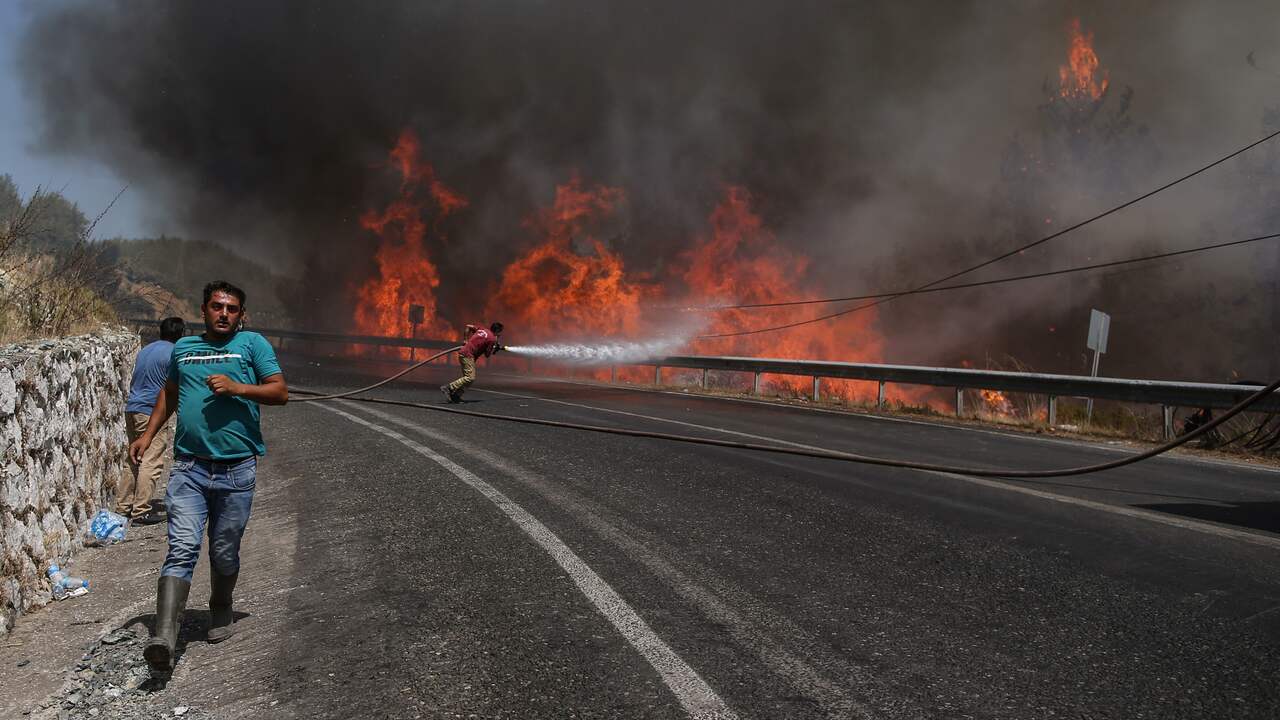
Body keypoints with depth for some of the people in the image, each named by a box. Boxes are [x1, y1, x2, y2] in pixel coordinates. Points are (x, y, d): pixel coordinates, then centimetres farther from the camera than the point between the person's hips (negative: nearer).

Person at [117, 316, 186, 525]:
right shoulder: (173, 353, -8)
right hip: (152, 412, -8)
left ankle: (123, 507, 18)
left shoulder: (145, 350, 17)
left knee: (135, 461, 15)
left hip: (131, 408, 9)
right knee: (151, 463, -5)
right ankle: (141, 512, -5)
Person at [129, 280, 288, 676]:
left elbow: (280, 392, -3)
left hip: (237, 469, -1)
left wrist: (237, 388, -17)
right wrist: (148, 435, 21)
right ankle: (164, 639, -20)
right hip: (189, 467, 1)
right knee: (182, 549, -12)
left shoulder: (252, 343, 4)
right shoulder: (183, 347, 15)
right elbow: (169, 393, 30)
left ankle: (220, 614, 35)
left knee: (224, 553, 9)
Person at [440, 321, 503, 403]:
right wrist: (495, 349, 12)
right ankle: (448, 388, -20)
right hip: (468, 355, -10)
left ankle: (455, 396, 4)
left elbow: (468, 327, 24)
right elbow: (487, 355, -4)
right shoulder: (492, 339, -7)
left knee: (468, 377, 12)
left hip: (463, 353, 10)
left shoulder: (482, 330, 16)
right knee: (470, 378, -14)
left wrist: (467, 340, 28)